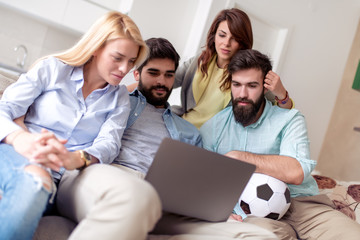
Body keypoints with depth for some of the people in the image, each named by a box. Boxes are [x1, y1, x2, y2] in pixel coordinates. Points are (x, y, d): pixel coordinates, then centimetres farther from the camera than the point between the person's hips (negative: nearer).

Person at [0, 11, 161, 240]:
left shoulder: (119, 97, 19)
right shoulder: (52, 68, 11)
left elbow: (109, 143, 3)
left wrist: (75, 159, -23)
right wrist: (19, 138, -23)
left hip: (76, 172, 2)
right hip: (27, 159, -2)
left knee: (141, 197, -34)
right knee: (36, 180, -44)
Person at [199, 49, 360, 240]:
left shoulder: (289, 119, 5)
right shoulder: (213, 127, 11)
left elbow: (296, 173, -12)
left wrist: (239, 157, -9)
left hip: (299, 203, 1)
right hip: (251, 214, 0)